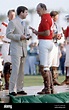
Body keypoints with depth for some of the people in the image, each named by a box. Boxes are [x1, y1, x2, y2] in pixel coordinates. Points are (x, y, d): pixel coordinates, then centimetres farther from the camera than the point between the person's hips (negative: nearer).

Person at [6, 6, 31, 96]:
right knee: (15, 69, -11)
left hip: (23, 49, 8)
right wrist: (19, 37, -21)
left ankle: (20, 89, 12)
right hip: (16, 49, -8)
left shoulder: (24, 23, 17)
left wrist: (27, 36, 4)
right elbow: (8, 34, -13)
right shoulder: (13, 22, -7)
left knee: (21, 70, 8)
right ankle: (12, 90, -9)